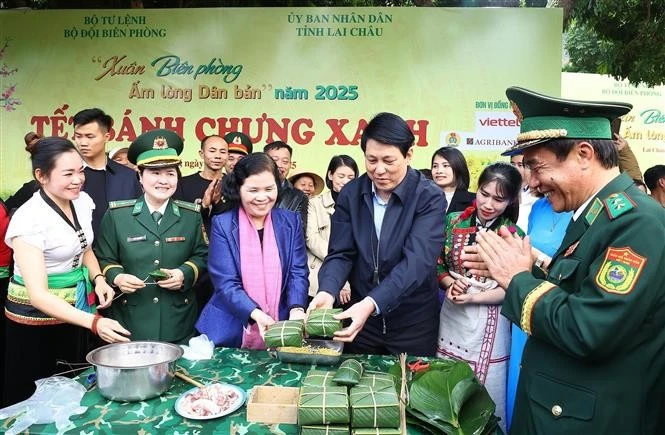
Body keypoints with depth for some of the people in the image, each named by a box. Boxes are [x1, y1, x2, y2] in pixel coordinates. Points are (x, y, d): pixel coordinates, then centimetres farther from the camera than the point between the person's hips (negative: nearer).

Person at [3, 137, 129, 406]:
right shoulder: (29, 219, -24)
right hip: (36, 317, -6)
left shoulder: (83, 202, -4)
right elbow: (38, 294, -30)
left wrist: (98, 279, -6)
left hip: (75, 307, 6)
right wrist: (94, 322, -40)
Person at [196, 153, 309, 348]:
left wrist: (296, 309, -21)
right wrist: (256, 314, -27)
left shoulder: (291, 222, 2)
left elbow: (298, 272, -3)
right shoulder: (223, 224, -6)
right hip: (231, 331, -2)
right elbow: (225, 283, -12)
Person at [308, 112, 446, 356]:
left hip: (412, 321, -3)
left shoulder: (430, 198, -14)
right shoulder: (350, 194, -3)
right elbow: (340, 253, -5)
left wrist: (371, 303, -38)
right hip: (360, 317, 3)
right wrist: (327, 292, -26)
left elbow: (417, 260, -25)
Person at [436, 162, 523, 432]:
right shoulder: (454, 222, -1)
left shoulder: (514, 236, -8)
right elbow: (437, 264, 5)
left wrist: (473, 298, -19)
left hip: (487, 324, -3)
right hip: (451, 317, 3)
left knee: (486, 396, 10)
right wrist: (450, 284, -14)